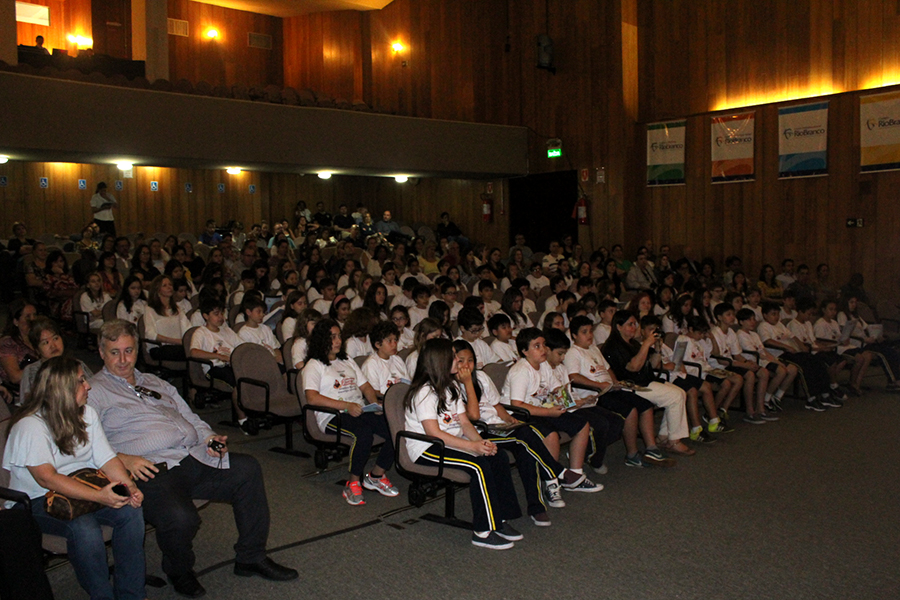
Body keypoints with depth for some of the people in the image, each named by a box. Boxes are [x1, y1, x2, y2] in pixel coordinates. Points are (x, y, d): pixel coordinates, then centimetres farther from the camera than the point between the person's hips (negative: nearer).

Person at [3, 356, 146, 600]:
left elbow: (107, 458, 1)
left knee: (131, 511, -20)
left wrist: (129, 486, -20)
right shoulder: (29, 427, -17)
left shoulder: (87, 413, 6)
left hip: (84, 485, 6)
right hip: (37, 501, -6)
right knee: (85, 528, -35)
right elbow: (46, 478, -27)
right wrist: (98, 496, -38)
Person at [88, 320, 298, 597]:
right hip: (152, 470, -7)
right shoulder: (94, 391, 6)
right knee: (180, 517, -33)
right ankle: (179, 572, 4)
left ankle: (251, 557, 3)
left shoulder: (156, 384, 27)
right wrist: (122, 459, -21)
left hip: (194, 456, 7)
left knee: (247, 468, -12)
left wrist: (209, 437, 8)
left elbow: (190, 417, 29)